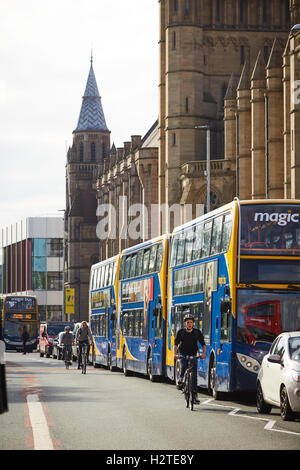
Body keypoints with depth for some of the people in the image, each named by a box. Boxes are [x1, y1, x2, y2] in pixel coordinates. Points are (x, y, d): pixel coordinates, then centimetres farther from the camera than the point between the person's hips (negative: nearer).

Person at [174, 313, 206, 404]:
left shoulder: (197, 332, -6)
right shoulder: (181, 332, -7)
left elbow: (203, 344, -1)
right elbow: (176, 344, -5)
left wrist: (204, 353, -18)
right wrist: (175, 354, -20)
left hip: (193, 355, 1)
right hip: (183, 354, -1)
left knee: (194, 375, -6)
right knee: (184, 365, -32)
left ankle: (195, 395, -2)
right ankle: (181, 378, 0)